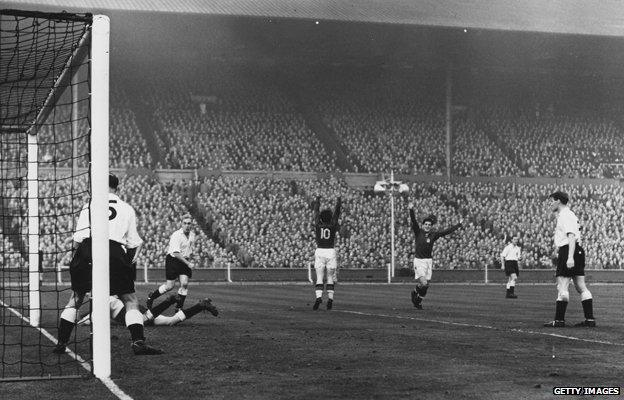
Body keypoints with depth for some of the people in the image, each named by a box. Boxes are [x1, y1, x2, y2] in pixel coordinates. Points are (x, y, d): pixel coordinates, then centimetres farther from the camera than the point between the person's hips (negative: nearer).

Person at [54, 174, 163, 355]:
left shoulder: (88, 206, 15)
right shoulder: (127, 209, 15)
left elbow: (77, 239, 11)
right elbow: (134, 242, 13)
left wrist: (77, 256, 27)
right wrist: (132, 258, 31)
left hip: (87, 251, 1)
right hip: (114, 252, -1)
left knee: (75, 298, 15)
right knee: (130, 300, 5)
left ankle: (61, 343, 12)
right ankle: (138, 342, -11)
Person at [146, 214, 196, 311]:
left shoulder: (192, 234, 5)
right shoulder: (176, 235, -19)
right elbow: (176, 253, -25)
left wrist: (189, 261, 18)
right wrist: (188, 263, -26)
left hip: (185, 261, 6)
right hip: (173, 260, -6)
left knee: (184, 284, -9)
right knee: (169, 286, -3)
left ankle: (179, 307, 4)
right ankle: (151, 297, 20)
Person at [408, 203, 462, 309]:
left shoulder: (434, 234, 4)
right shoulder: (418, 232, -3)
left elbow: (448, 231, 6)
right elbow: (413, 221, -17)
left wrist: (459, 225, 5)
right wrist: (411, 210, -31)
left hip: (429, 261, 4)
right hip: (418, 260, -4)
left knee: (426, 285, 6)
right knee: (423, 283, -17)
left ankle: (418, 301, 27)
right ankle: (415, 293, 14)